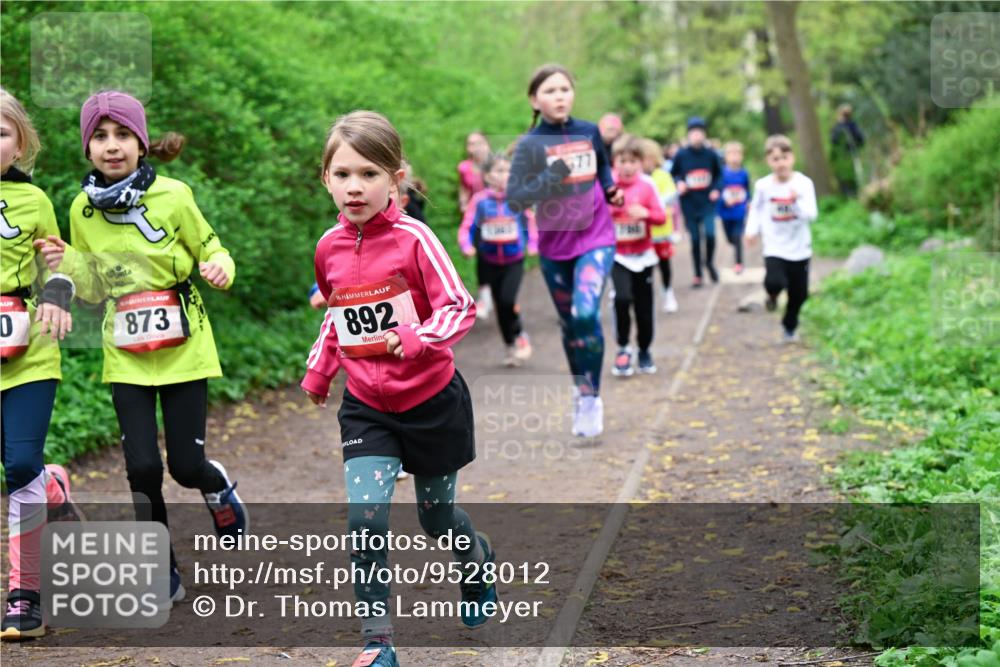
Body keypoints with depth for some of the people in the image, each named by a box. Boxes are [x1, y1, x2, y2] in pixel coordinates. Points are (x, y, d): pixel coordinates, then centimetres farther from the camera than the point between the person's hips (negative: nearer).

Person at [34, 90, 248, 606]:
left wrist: (220, 269, -21)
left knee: (186, 466, -3)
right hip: (125, 357, 2)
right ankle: (163, 571, 13)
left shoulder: (173, 196, -9)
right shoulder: (82, 209, 1)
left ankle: (219, 490, 36)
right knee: (142, 467, -7)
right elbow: (96, 288, 11)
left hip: (182, 349, -2)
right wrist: (66, 265, -9)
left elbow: (211, 253, 1)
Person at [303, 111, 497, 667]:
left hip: (432, 400, -3)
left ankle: (481, 562, 49)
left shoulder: (413, 239, -17)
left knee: (437, 517, 15)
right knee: (366, 520, -14)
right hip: (367, 407, 3)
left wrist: (414, 341, -36)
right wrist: (319, 370, 13)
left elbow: (460, 308, -19)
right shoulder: (330, 248, -1)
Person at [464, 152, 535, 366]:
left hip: (515, 260, -2)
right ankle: (511, 347, 25)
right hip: (491, 262, 2)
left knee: (508, 299, -20)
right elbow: (469, 228, -3)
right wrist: (467, 245, -20)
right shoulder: (481, 202, -7)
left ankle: (519, 337, 5)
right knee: (500, 305, 9)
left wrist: (533, 244, -11)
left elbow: (530, 224, 3)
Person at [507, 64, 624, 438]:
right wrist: (550, 178, -31)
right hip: (554, 245, 0)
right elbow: (514, 200, -20)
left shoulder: (589, 133, -3)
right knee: (570, 324, 13)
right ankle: (580, 392, 34)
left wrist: (611, 190, 3)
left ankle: (591, 397, -8)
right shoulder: (530, 145, -12)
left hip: (596, 239, 0)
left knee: (585, 313, -21)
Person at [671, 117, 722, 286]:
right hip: (689, 204, 0)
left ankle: (710, 262, 11)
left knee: (710, 233, -18)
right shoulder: (681, 155, -4)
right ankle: (697, 275, 17)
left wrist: (716, 189, -2)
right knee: (695, 239, 5)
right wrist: (679, 183, -13)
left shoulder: (711, 154, -1)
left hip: (707, 202, 0)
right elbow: (673, 174, 7)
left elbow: (719, 173, 12)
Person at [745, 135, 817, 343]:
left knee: (799, 294, 9)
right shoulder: (763, 185, -6)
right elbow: (756, 209, 11)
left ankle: (789, 327, 37)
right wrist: (752, 230, -3)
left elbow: (811, 214, -16)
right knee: (774, 282, -25)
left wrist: (797, 202, -34)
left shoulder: (804, 183, -10)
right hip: (774, 248, -1)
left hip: (799, 249, 1)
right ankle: (773, 295, 14)